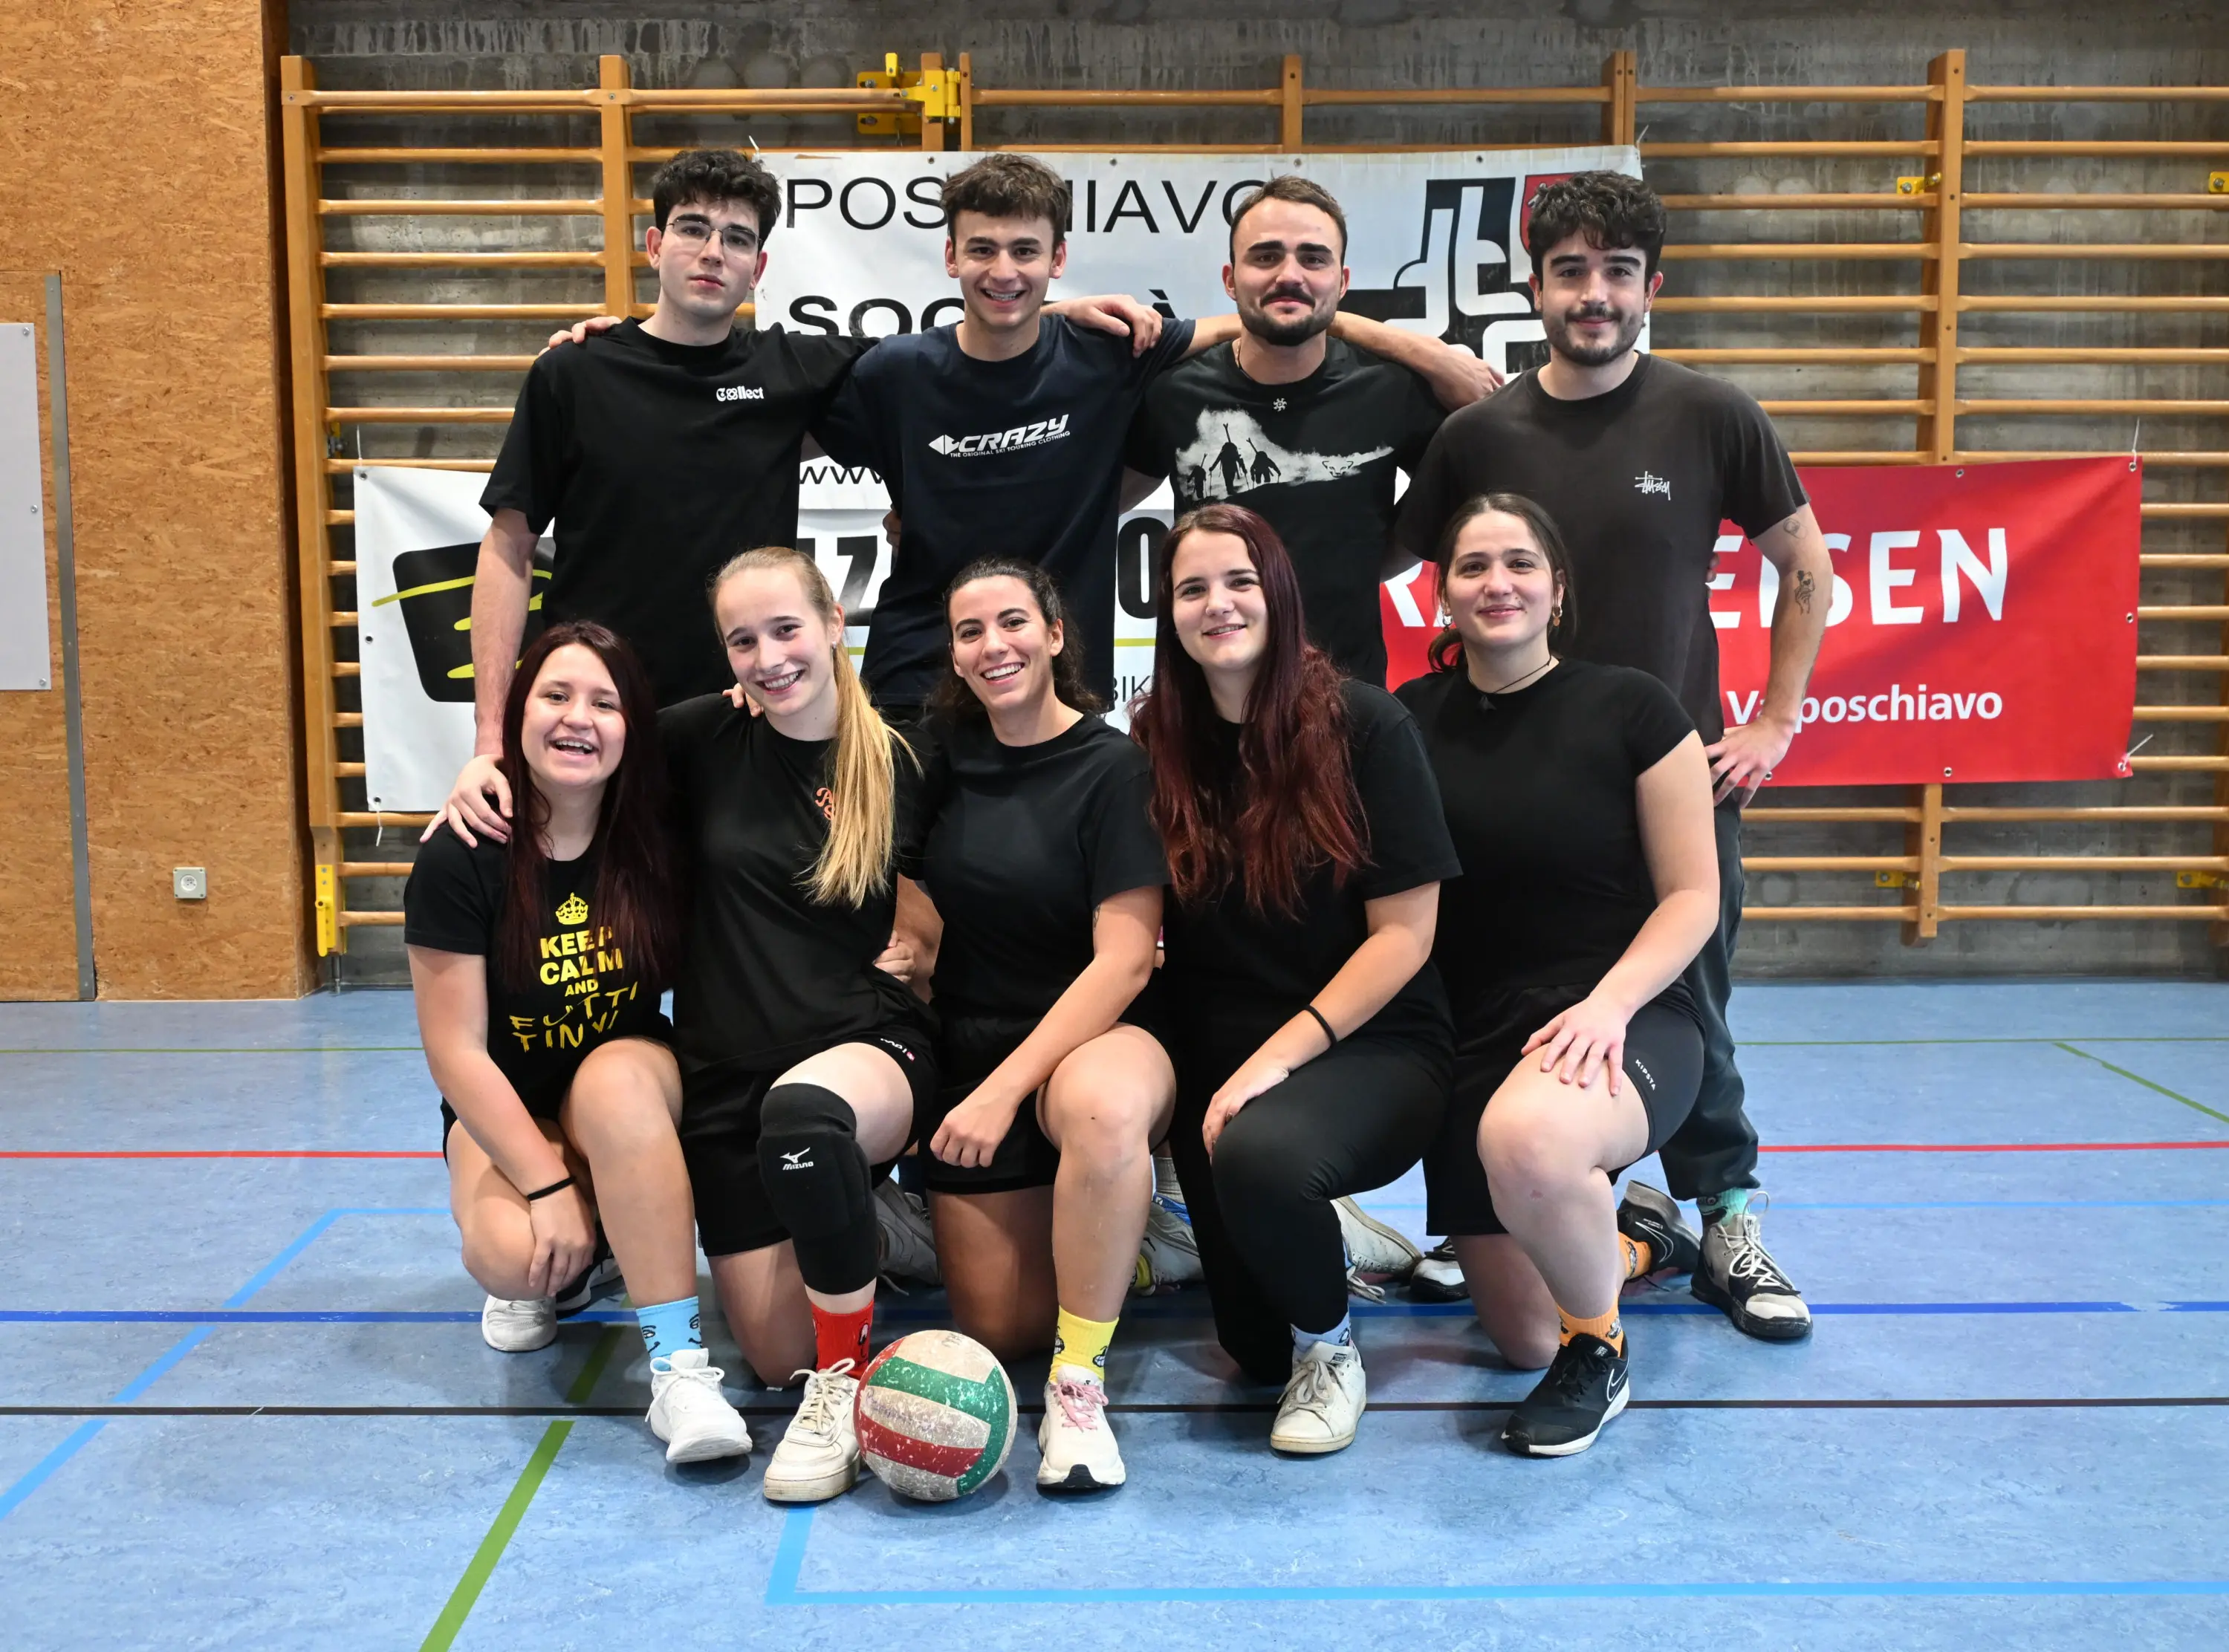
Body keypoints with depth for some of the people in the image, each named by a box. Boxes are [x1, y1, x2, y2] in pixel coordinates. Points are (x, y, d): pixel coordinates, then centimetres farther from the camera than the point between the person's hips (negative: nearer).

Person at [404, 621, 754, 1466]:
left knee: (614, 1077, -36)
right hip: (508, 1109, -1)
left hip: (635, 1086, 1)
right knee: (514, 1256, -32)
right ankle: (557, 1276, 9)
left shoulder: (654, 844, -10)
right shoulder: (461, 859, -15)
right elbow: (456, 1050, -14)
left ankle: (680, 1365, -34)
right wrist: (546, 1182, -21)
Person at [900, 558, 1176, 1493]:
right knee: (995, 1327, 2)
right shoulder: (948, 758, 5)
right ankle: (1108, 1226, 33)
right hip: (968, 1055, 5)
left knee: (1105, 1108, -42)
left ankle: (1078, 1380, -23)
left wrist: (1005, 1089, -23)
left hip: (1093, 1039, -5)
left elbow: (1123, 959, -17)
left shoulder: (1113, 769, -10)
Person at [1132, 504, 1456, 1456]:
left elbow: (1404, 936, -12)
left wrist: (1278, 1056, -19)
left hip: (1371, 1045, -3)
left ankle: (1330, 1345, -5)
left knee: (1260, 1154, -36)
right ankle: (1322, 1241, 38)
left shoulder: (1364, 726, -10)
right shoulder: (1154, 748, -1)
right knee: (1254, 1349, 4)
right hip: (1218, 1059, 4)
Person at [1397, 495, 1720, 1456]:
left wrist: (1606, 1003, -20)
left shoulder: (1628, 708, -5)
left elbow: (1692, 896, -4)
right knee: (1522, 1337, 6)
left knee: (1528, 1136, -41)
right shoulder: (1410, 722, 3)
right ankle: (1632, 1239, 41)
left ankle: (1599, 1351, -10)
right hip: (1470, 1039, 4)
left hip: (1622, 1020, -4)